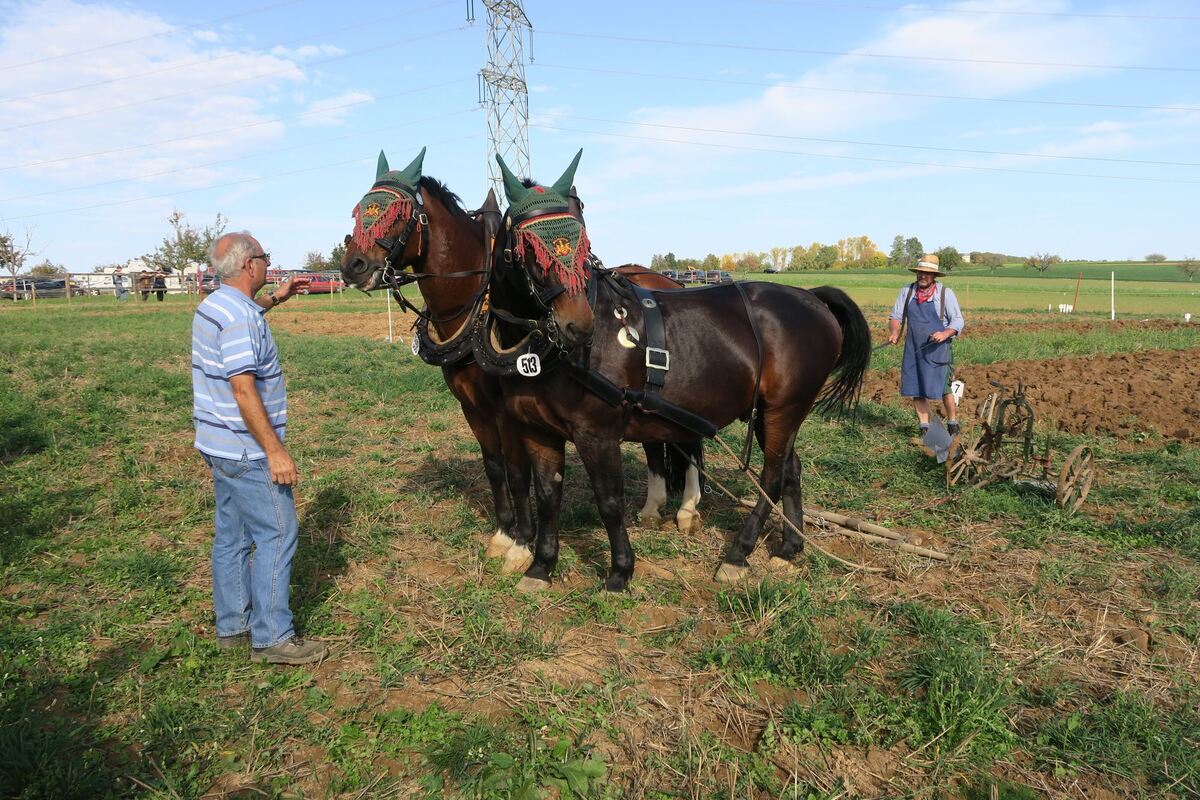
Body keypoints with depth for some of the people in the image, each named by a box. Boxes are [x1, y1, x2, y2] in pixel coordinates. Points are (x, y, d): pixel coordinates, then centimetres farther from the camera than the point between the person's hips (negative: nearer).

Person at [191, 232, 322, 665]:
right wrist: (275, 451, -25)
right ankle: (271, 637, 2)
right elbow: (244, 390, -26)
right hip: (246, 451, -10)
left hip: (219, 446, 10)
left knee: (232, 534, 15)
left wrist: (274, 299, 34)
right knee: (276, 535, -3)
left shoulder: (214, 305, 10)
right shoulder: (240, 318, -21)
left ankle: (232, 626, 24)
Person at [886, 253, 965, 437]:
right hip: (914, 350, 3)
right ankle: (924, 429, 16)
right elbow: (895, 316, 8)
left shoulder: (946, 293, -4)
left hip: (938, 349, -3)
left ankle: (953, 425, 20)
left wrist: (945, 334, -23)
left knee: (944, 389, 0)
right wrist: (894, 332, -12)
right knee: (917, 390, 5)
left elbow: (957, 321, -3)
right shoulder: (906, 292, 4)